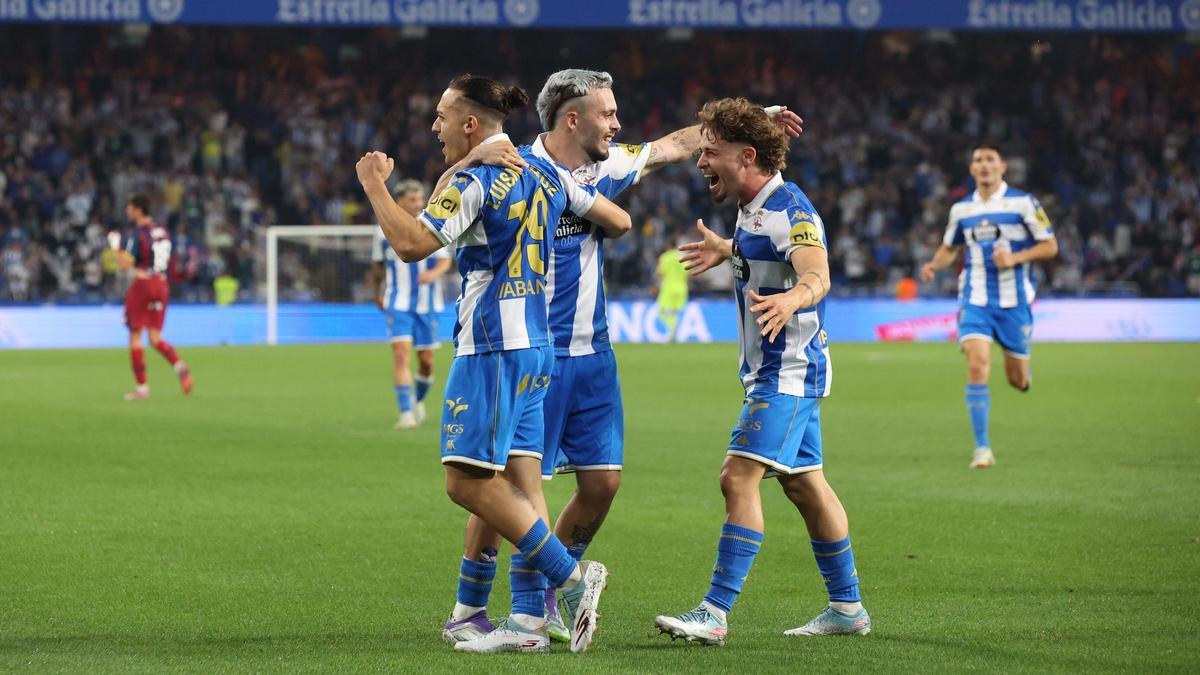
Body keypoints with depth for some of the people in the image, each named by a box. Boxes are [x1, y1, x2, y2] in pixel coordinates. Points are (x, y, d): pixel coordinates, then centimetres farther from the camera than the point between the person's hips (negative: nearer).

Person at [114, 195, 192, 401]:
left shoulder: (137, 235, -13)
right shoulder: (162, 232, 11)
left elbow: (125, 264, -18)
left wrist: (117, 246, -2)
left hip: (141, 285, -7)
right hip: (161, 285, 7)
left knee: (135, 336, 2)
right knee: (155, 337, 10)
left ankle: (142, 387, 1)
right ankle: (179, 365, -16)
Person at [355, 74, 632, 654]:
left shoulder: (475, 181, -11)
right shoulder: (543, 171, 13)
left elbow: (411, 243, -17)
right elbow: (617, 219, 19)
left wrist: (374, 185, -4)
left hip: (491, 348, -9)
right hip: (536, 343, 9)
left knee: (469, 481, -8)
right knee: (519, 480, 6)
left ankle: (572, 576, -11)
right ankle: (529, 621, 2)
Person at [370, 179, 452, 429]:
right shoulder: (385, 230, 0)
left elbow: (445, 260, -4)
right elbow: (378, 265, 15)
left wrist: (433, 273, -25)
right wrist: (378, 292, 23)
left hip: (428, 303, 1)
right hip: (398, 304, -1)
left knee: (426, 360, 6)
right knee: (401, 353, -17)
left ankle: (419, 400, 34)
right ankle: (406, 412, -18)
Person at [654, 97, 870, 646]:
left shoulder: (789, 209, -20)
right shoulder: (753, 208, 10)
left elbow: (817, 276, -36)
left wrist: (790, 299, -56)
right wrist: (725, 250, 42)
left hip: (787, 373, -11)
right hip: (776, 373, 11)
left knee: (739, 477, -17)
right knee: (802, 483, 15)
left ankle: (715, 612, -20)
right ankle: (847, 607, 23)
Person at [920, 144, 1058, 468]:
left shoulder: (1023, 203, -4)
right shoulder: (961, 209, 7)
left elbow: (1050, 246, -1)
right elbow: (949, 248, 21)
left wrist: (1015, 258, -17)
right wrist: (934, 265, -1)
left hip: (1014, 300, -1)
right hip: (975, 300, 1)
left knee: (1018, 380, 5)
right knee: (977, 365, -17)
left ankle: (1021, 370, 47)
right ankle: (982, 447, -11)